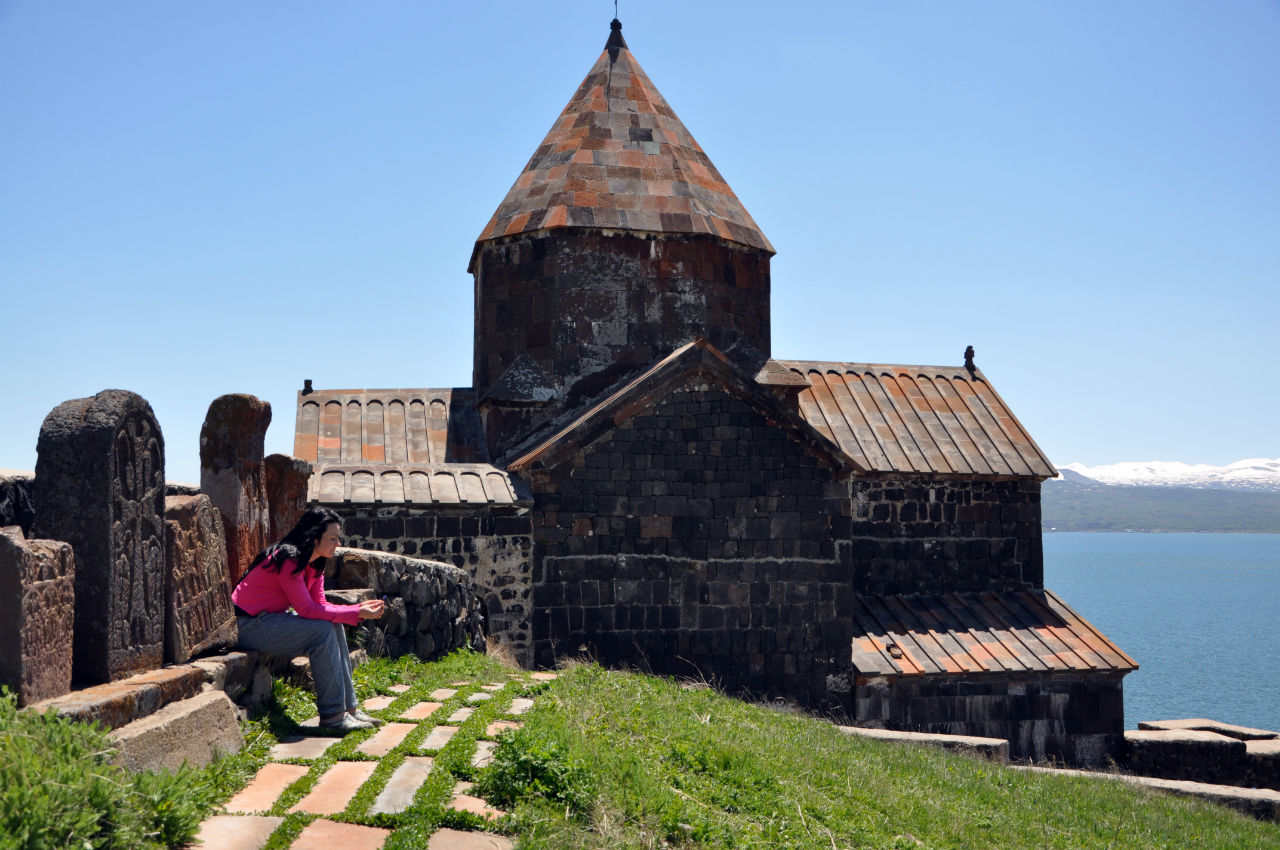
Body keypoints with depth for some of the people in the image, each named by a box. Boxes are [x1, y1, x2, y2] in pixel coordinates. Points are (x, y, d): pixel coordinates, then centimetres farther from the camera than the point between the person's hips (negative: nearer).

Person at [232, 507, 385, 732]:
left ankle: (348, 707, -2)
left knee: (335, 627, -3)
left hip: (271, 619, 10)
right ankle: (332, 715, -17)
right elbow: (307, 609, -24)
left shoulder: (313, 563, 7)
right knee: (322, 632, -22)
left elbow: (320, 604, 3)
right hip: (248, 625, -10)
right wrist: (356, 613, -23)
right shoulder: (288, 559, -23)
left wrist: (359, 609, -12)